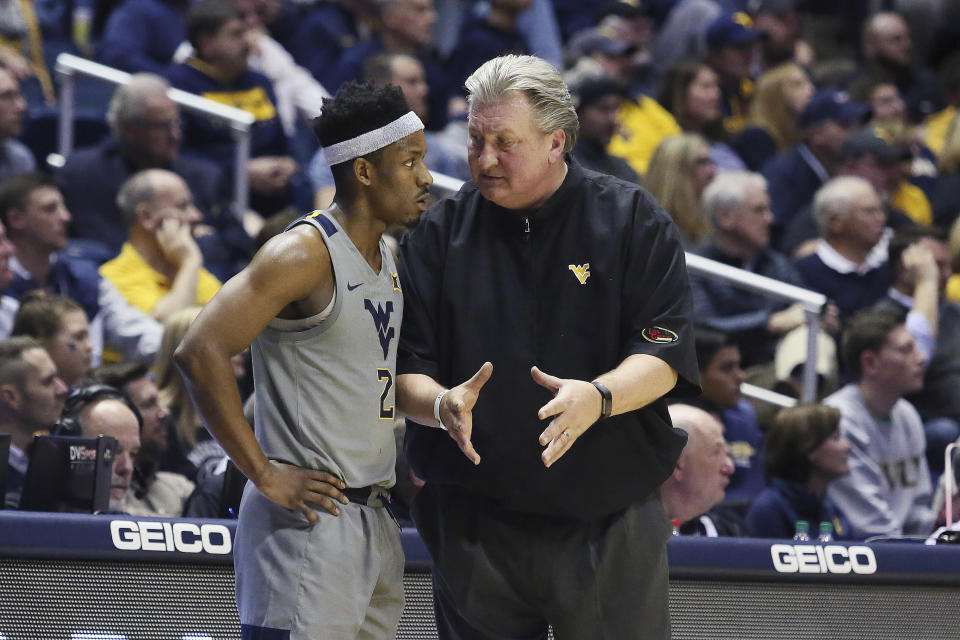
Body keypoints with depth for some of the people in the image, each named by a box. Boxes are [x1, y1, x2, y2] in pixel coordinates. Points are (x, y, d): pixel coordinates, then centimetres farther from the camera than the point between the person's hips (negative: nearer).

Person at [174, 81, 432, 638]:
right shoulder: (304, 254, -13)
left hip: (376, 522, 9)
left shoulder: (386, 257, 15)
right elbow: (201, 353, -20)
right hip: (307, 521, -9)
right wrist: (265, 474, -18)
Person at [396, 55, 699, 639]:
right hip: (474, 527, 2)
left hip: (611, 526, -1)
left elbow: (662, 355, -6)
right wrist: (441, 405, -20)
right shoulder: (440, 234, 5)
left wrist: (598, 398, -26)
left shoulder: (633, 220, 0)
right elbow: (406, 372, 3)